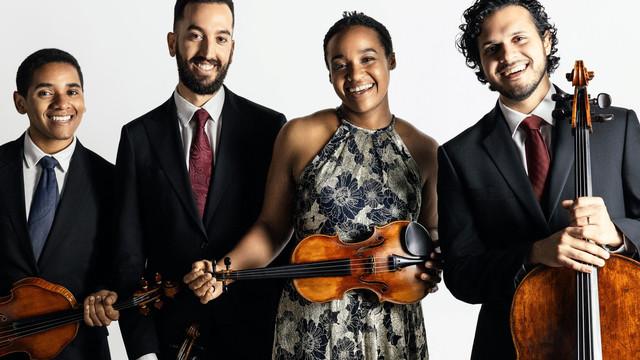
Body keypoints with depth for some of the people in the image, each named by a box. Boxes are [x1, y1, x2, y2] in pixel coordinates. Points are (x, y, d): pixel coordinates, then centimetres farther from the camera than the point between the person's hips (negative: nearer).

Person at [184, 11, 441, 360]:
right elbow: (272, 226, 1)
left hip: (391, 328, 2)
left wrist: (432, 262, -7)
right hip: (310, 326, -1)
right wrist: (224, 269, -14)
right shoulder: (299, 135, -5)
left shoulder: (424, 150, 0)